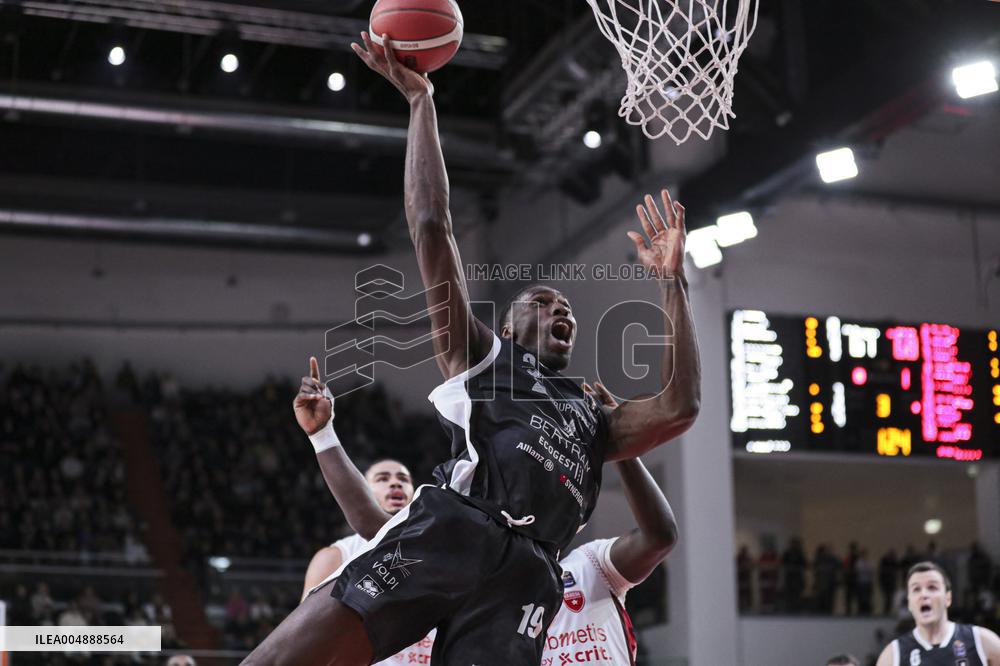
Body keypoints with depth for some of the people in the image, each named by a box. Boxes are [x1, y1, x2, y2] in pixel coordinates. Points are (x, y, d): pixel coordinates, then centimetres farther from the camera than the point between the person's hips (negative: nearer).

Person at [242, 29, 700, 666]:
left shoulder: (594, 419, 36)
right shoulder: (480, 356, 25)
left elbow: (679, 407, 18)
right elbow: (431, 227, 18)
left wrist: (672, 280, 23)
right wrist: (421, 101, 17)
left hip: (525, 571, 3)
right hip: (446, 527, -2)